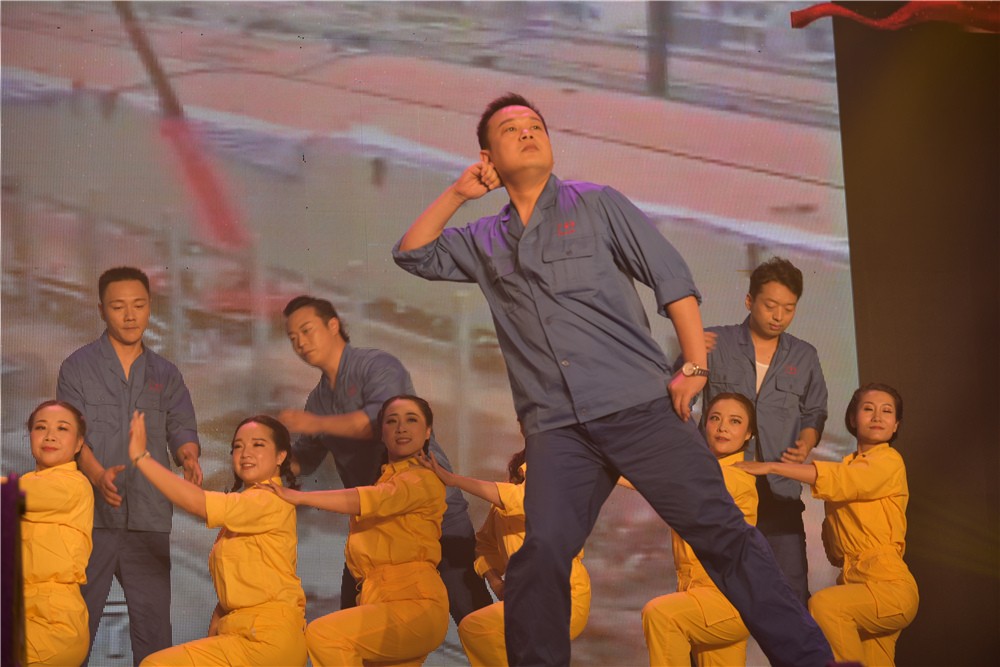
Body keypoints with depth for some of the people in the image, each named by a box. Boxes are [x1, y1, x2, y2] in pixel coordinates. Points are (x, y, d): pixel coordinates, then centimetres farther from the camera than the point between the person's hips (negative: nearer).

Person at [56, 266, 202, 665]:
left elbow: (182, 430, 8)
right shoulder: (78, 367, 6)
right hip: (91, 514, -2)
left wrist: (189, 457, -16)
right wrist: (98, 475, -22)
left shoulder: (165, 375, 16)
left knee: (154, 626, 3)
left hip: (149, 517, 3)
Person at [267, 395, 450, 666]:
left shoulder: (425, 480, -3)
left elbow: (366, 501, -21)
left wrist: (296, 496, -26)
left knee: (322, 634, -25)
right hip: (377, 601, 8)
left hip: (414, 606, -8)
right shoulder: (383, 479, 23)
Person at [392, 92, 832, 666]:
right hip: (557, 427, 2)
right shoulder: (485, 242, 20)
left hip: (642, 406, -2)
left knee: (722, 531, -8)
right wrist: (457, 194, 12)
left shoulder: (597, 204, 10)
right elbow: (413, 254, 22)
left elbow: (672, 276, 4)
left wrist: (695, 368, -6)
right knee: (542, 553, -19)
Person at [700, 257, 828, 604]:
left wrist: (805, 444, -3)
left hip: (779, 489, 2)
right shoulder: (715, 344, 2)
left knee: (793, 594, -2)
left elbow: (814, 413, 19)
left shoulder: (804, 357, 12)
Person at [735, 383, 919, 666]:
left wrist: (771, 467, -22)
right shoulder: (849, 464, 18)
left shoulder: (889, 462, -6)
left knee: (824, 604, -31)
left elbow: (837, 480, -22)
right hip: (851, 579, 8)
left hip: (889, 586, -8)